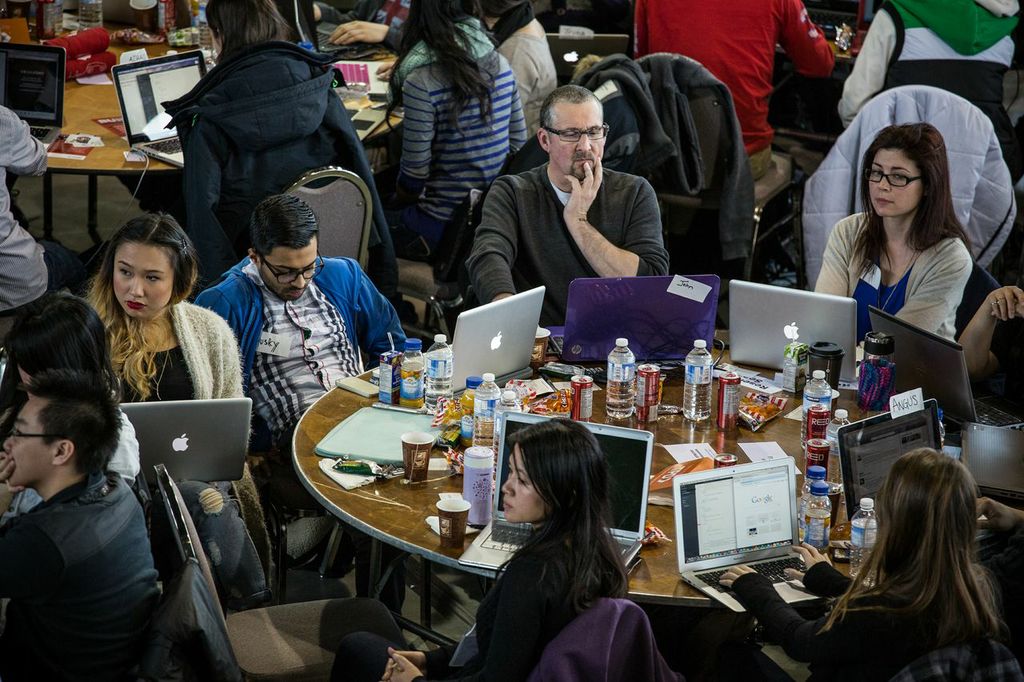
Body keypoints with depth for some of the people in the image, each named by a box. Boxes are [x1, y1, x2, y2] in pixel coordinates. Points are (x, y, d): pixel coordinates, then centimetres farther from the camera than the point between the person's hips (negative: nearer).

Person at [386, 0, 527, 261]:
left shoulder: (422, 82, -20)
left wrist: (403, 194, 8)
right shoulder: (501, 65, -1)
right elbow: (518, 144, 8)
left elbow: (414, 173, -14)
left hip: (446, 226, -6)